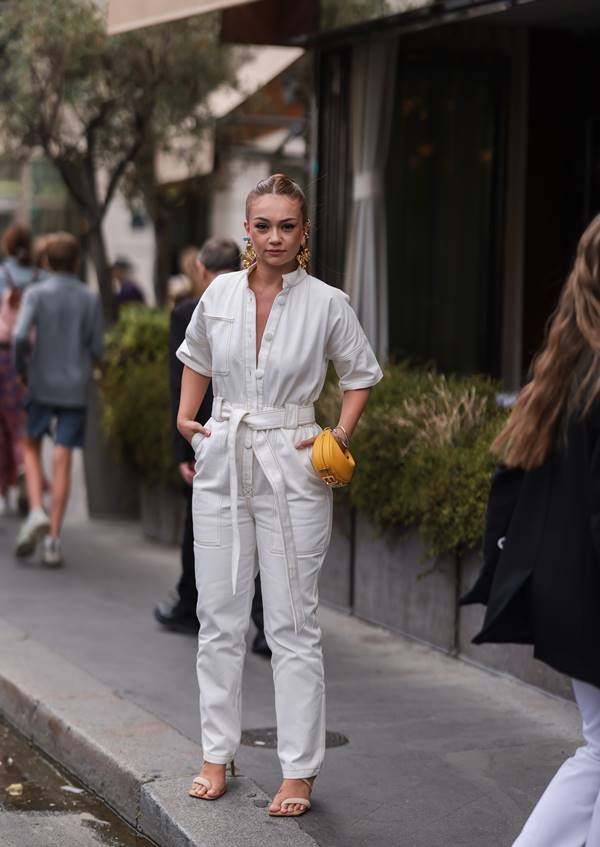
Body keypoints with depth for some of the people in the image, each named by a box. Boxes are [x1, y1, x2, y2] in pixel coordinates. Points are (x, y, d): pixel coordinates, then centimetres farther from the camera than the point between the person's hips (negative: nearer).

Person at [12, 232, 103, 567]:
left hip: (41, 385, 0)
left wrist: (22, 367, 1)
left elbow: (20, 336, -17)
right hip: (75, 389, 0)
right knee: (62, 460, 0)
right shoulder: (91, 299, -1)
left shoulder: (36, 294, -5)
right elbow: (97, 351, -1)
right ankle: (54, 538, 0)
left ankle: (37, 512, -4)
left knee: (32, 448, 18)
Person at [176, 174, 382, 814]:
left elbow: (360, 374, 7)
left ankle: (299, 770, 7)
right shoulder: (220, 294, 3)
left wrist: (340, 437, -5)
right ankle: (218, 754, 21)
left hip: (292, 469, -3)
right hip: (222, 463, 4)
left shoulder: (326, 304, -6)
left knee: (293, 624, -1)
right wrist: (185, 415, 8)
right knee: (219, 617, 9)